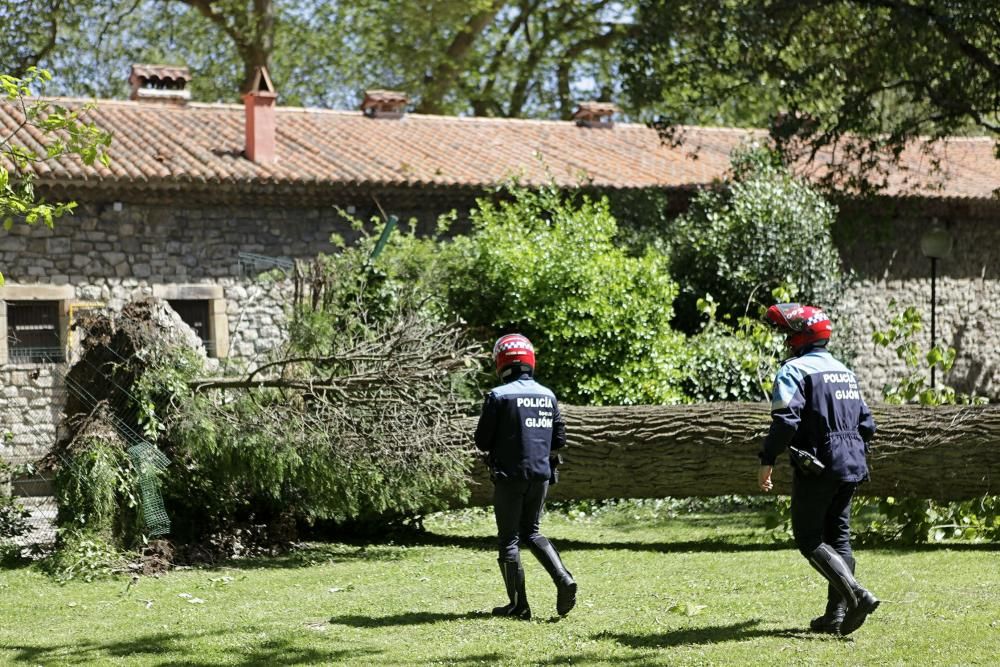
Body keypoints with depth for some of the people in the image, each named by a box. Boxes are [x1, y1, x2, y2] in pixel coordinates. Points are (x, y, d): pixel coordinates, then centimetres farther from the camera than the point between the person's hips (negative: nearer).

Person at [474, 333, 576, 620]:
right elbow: (559, 439, 9)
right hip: (541, 475, 5)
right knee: (531, 532, 19)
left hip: (510, 476, -5)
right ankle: (563, 578, -1)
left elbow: (482, 441, -8)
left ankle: (518, 605, 4)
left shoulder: (498, 396, -11)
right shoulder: (547, 395, 5)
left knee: (509, 539, 4)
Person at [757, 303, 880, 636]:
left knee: (809, 539, -1)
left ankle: (856, 595, -18)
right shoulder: (845, 372, 17)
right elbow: (866, 424, 18)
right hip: (851, 467, 7)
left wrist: (767, 461, -16)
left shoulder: (794, 370, -8)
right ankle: (837, 615, 8)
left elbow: (785, 421, -21)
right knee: (838, 537, 12)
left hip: (816, 468, -7)